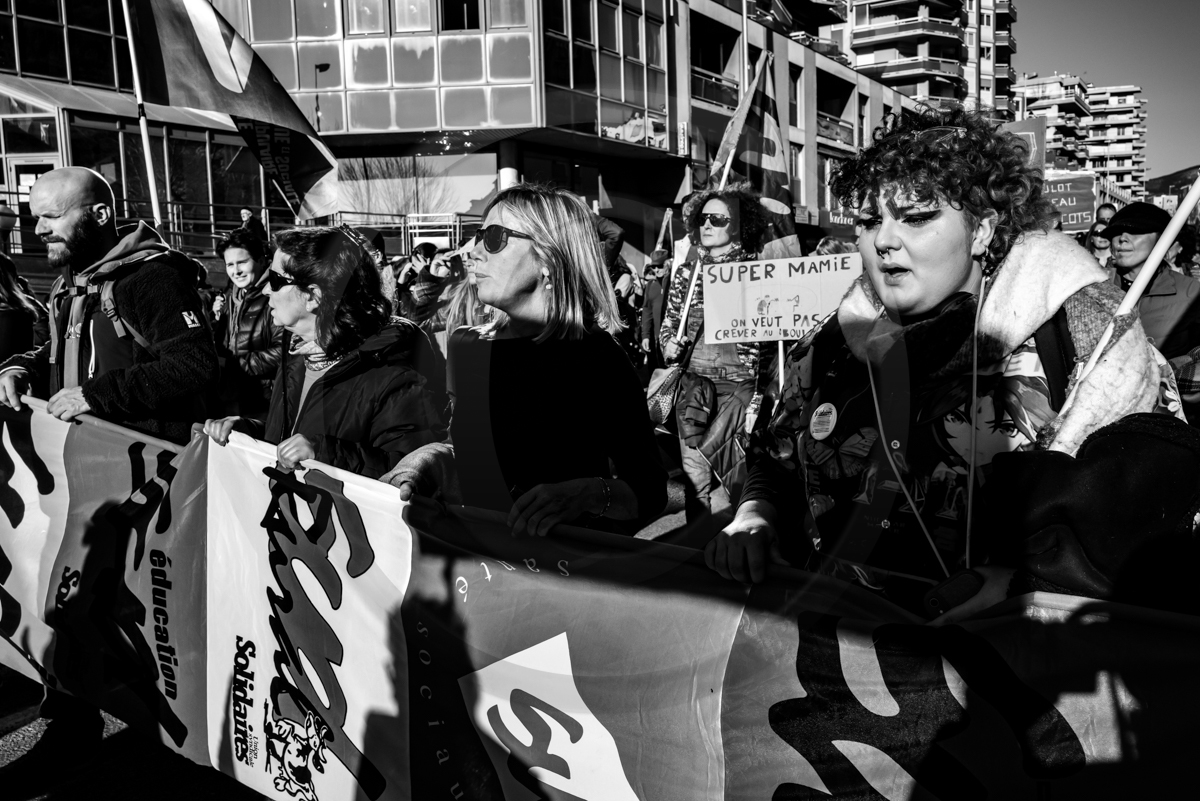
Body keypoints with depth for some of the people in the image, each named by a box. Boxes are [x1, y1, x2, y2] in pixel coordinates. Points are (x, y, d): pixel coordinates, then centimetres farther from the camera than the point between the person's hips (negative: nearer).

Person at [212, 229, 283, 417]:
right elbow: (220, 348, 16)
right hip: (229, 400, 8)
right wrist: (216, 319, -2)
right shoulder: (229, 297, 12)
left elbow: (282, 351, -25)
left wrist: (237, 363, -18)